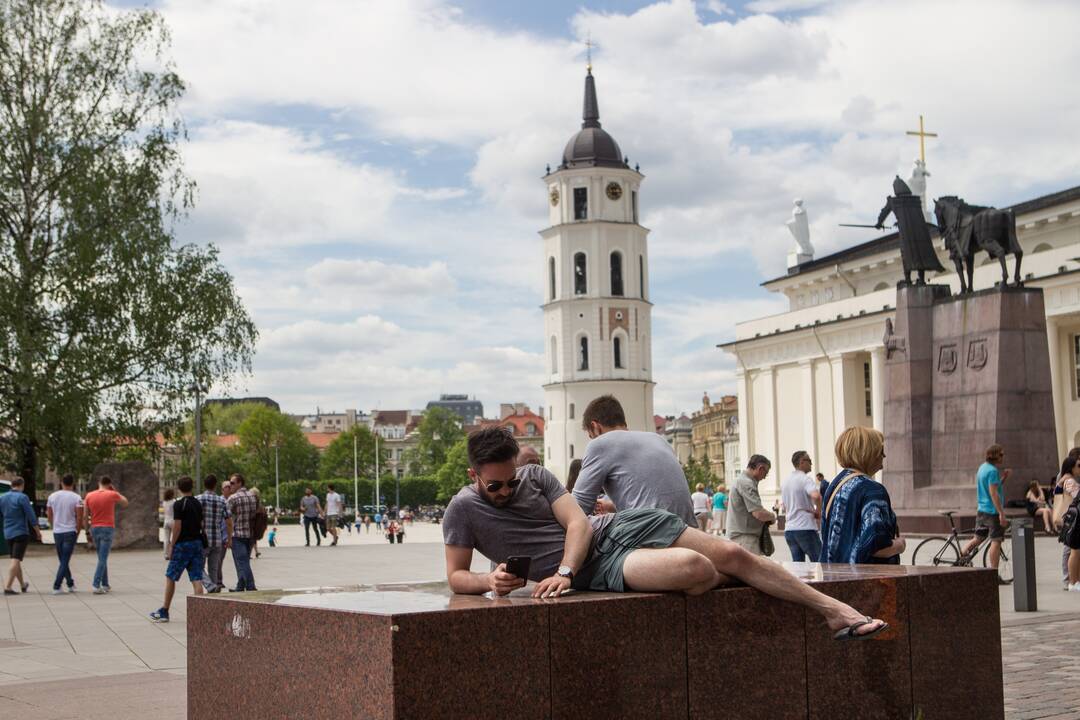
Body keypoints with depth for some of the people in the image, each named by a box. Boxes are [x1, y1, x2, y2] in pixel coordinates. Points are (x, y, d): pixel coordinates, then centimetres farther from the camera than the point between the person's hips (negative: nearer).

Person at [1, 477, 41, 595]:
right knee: (16, 560, -8)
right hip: (21, 533, -6)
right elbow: (31, 516, -11)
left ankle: (23, 585, 29)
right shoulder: (22, 497, -12)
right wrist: (38, 531, -3)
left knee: (16, 560, 17)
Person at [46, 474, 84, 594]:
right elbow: (80, 517, -10)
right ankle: (56, 587, -9)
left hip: (57, 532, 4)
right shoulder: (76, 498, -7)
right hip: (70, 532, -4)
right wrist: (78, 532, 1)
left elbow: (49, 515, 9)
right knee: (65, 561, -2)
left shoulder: (52, 496, 4)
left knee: (63, 560, 16)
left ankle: (70, 583, 23)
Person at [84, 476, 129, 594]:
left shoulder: (89, 496, 4)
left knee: (102, 558, 16)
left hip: (95, 529, 4)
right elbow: (125, 502, 13)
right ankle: (96, 586, -14)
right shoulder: (112, 495, -5)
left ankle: (105, 585, 19)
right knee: (103, 559, -5)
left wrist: (88, 531, 11)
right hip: (108, 529, -4)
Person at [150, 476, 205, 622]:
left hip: (183, 544, -5)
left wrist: (172, 545, -8)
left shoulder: (179, 504, -10)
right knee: (197, 579, 2)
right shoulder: (198, 504, 10)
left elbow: (177, 526, -14)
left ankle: (164, 612, 13)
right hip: (197, 543, 6)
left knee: (170, 577, 7)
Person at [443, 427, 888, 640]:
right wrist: (488, 582, -21)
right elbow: (455, 577, 2)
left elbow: (577, 522, -1)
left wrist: (564, 573, -19)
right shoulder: (463, 510, -1)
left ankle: (835, 610, 5)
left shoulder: (535, 476, 6)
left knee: (733, 555, -6)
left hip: (617, 525, 5)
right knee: (696, 568, -29)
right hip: (594, 570, -4)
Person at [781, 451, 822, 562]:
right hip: (805, 528, -7)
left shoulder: (785, 482, 15)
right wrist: (818, 511, -13)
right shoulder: (805, 479, -11)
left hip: (789, 529, 7)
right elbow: (816, 496, -29)